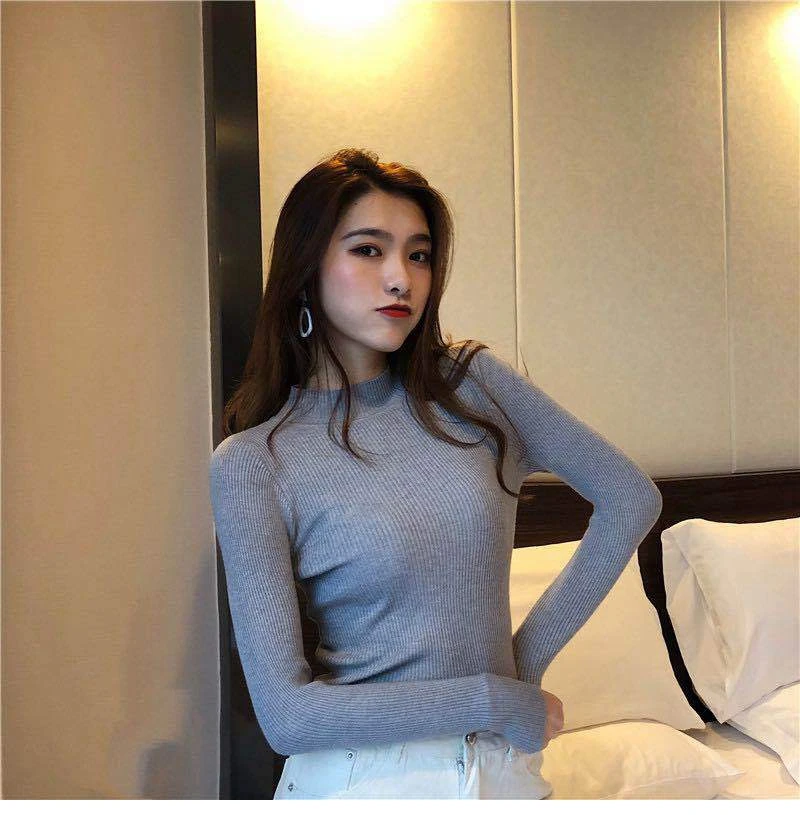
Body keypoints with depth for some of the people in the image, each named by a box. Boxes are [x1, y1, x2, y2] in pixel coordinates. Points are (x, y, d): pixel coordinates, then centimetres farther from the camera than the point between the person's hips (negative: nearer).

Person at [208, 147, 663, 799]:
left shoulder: (472, 383, -7)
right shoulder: (251, 462, -15)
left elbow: (632, 499, -1)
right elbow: (285, 713, -18)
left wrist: (529, 654, -5)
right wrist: (499, 699, -15)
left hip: (503, 766, 3)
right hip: (360, 775, -2)